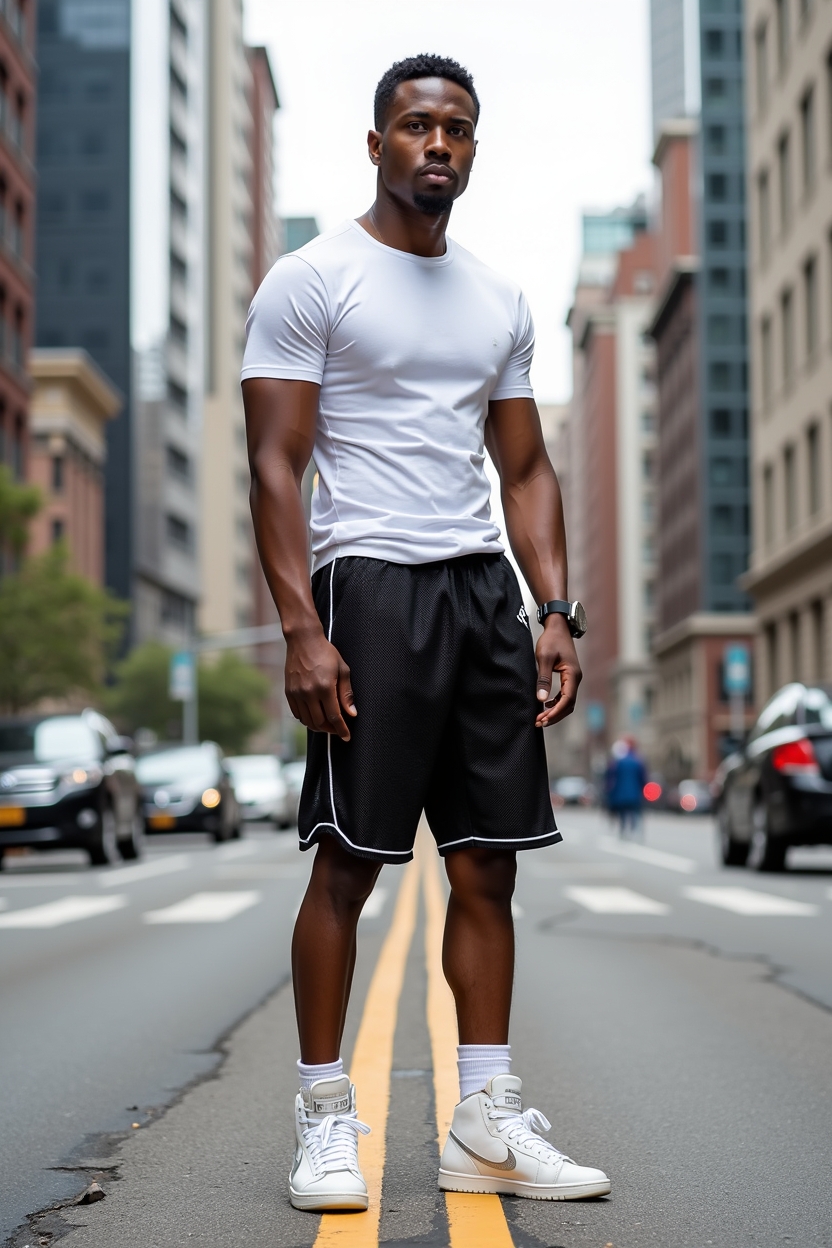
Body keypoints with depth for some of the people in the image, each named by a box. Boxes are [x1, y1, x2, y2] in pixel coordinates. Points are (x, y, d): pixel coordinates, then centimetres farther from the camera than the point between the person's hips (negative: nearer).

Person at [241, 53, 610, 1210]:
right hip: (372, 583, -6)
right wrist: (303, 629, -17)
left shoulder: (501, 302, 17)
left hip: (485, 589, 6)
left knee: (488, 862, 5)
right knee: (348, 858, -4)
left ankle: (486, 1122, 13)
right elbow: (276, 467, -8)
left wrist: (556, 613, 5)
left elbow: (527, 471, 17)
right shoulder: (311, 280, -1)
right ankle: (325, 1116, 8)